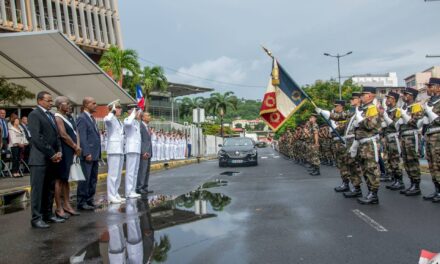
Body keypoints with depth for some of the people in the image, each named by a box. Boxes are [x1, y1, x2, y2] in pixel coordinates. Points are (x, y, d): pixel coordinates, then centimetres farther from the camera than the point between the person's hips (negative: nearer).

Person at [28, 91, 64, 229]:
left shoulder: (51, 115, 18)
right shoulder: (34, 114, -7)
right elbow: (37, 138, -15)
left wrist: (58, 152, 3)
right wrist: (52, 154, -13)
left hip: (52, 159, 8)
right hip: (40, 158, -7)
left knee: (50, 189, 11)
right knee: (37, 189, -2)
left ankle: (48, 214, 20)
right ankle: (36, 218, 4)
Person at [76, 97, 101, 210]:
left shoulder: (92, 119, 19)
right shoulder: (82, 118, -9)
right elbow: (82, 137, -15)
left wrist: (98, 153, 13)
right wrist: (87, 153, -20)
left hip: (95, 154, 9)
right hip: (87, 154, -9)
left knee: (93, 180, 12)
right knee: (85, 179, -2)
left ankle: (89, 201, 20)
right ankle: (81, 202, 6)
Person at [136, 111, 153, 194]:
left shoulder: (147, 127, 19)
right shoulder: (140, 126, -10)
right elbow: (139, 140, -16)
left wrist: (150, 152, 17)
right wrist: (143, 152, -21)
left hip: (148, 153, 9)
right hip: (143, 153, -9)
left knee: (147, 171, 9)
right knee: (142, 170, -9)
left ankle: (144, 188, 13)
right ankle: (139, 188, -4)